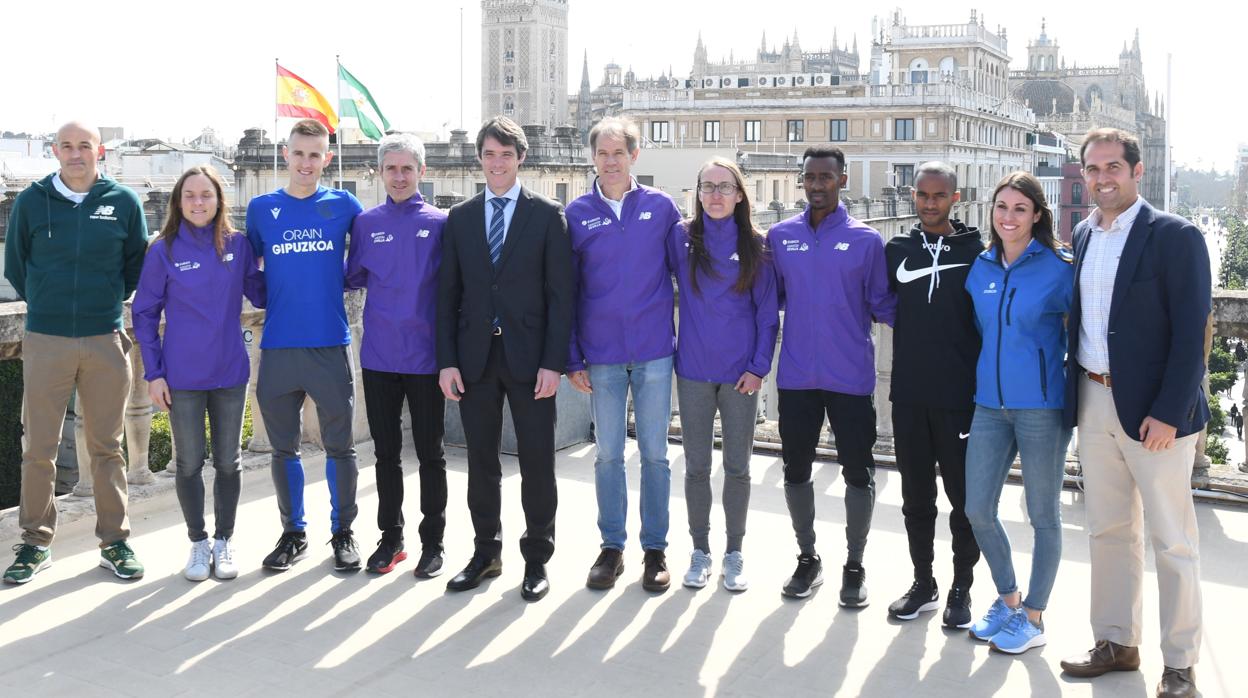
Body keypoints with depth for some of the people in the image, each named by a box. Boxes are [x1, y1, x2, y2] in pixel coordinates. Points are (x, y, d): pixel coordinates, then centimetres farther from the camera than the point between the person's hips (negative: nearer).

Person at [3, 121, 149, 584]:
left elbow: (136, 265, 13)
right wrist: (46, 304, 12)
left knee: (107, 447, 7)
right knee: (38, 448, 3)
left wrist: (107, 303, 11)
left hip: (106, 341, 0)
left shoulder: (123, 202, 1)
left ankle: (114, 541, 16)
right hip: (44, 341, 0)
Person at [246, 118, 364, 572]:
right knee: (284, 447, 9)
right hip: (278, 347, 2)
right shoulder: (262, 208, 6)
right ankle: (293, 533, 22)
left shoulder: (343, 204, 3)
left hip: (331, 346, -1)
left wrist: (340, 283, 4)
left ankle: (343, 532, 18)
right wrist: (272, 298, 4)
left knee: (339, 445, 4)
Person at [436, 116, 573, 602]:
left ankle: (537, 559, 15)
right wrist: (447, 360, 0)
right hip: (475, 356, 3)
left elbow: (560, 292, -3)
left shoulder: (547, 215, 1)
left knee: (537, 461, 3)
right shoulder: (459, 218, 10)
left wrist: (553, 362, -10)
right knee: (481, 461, 9)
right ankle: (485, 553, 23)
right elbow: (448, 294, 8)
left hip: (528, 356, -3)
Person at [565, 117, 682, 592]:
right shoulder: (577, 214, 2)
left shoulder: (661, 207, 2)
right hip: (602, 354, 1)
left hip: (654, 350, 0)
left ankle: (655, 548, 17)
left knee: (654, 452, 6)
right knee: (608, 453, 8)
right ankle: (612, 546, 20)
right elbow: (567, 290, 4)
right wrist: (573, 358, 0)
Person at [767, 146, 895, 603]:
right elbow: (773, 298, 11)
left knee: (858, 471, 4)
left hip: (851, 377, -2)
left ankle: (855, 565, 20)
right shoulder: (779, 236, 6)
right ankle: (807, 558, 28)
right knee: (796, 468, 11)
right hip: (796, 376, 2)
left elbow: (883, 305, 0)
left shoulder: (866, 240, -1)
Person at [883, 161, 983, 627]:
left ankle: (961, 589, 19)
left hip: (961, 397, -3)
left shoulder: (977, 253, 0)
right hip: (909, 396, 3)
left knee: (964, 499, 6)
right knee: (916, 497, 11)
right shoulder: (896, 251, 7)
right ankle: (923, 584, 25)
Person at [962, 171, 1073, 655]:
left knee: (1043, 514, 6)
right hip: (990, 402, 5)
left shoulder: (1059, 268, -8)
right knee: (977, 509, 7)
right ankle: (1007, 599, 28)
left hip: (1042, 405, -5)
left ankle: (1032, 618, 19)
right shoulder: (980, 268, 7)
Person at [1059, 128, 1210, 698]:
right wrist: (1076, 391, 7)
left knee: (1171, 540, 3)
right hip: (1094, 402, 6)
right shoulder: (1083, 234, 10)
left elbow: (1191, 334, -13)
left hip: (1153, 412, -6)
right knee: (1108, 531, 14)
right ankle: (1117, 643, 27)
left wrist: (1168, 413, -18)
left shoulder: (1175, 237, -10)